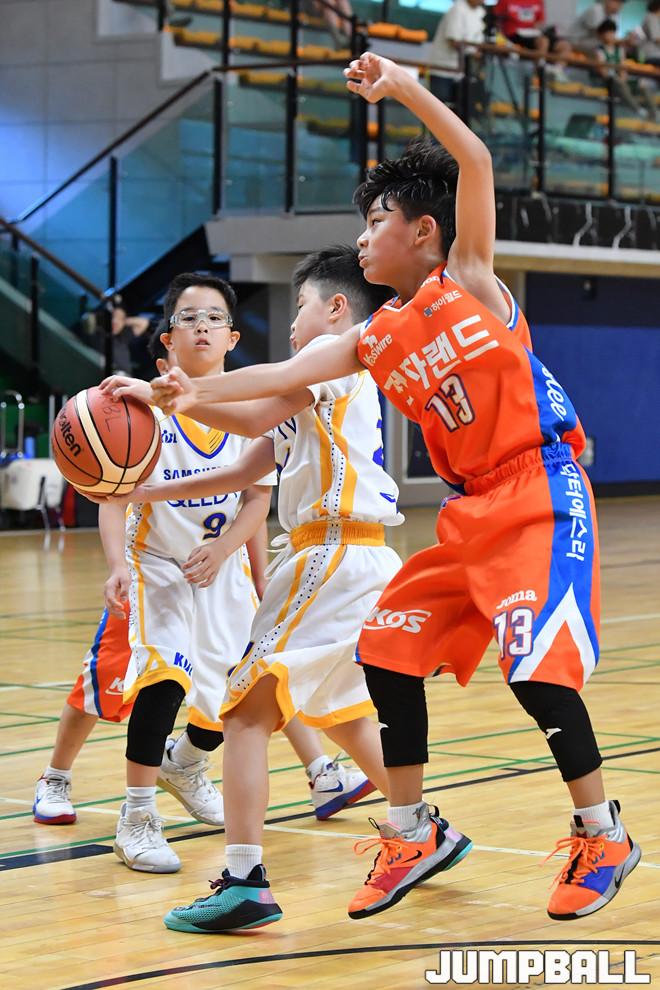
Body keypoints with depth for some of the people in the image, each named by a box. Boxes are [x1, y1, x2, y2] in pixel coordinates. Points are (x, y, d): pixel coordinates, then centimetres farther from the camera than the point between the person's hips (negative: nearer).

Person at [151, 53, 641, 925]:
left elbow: (475, 163, -16)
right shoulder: (377, 341, 12)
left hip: (544, 493, -8)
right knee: (389, 649, 5)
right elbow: (288, 375, 6)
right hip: (473, 511, 8)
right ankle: (415, 834, 17)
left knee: (534, 665, -15)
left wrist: (405, 89, -20)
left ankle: (603, 836, 2)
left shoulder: (468, 279, -4)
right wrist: (197, 392, -6)